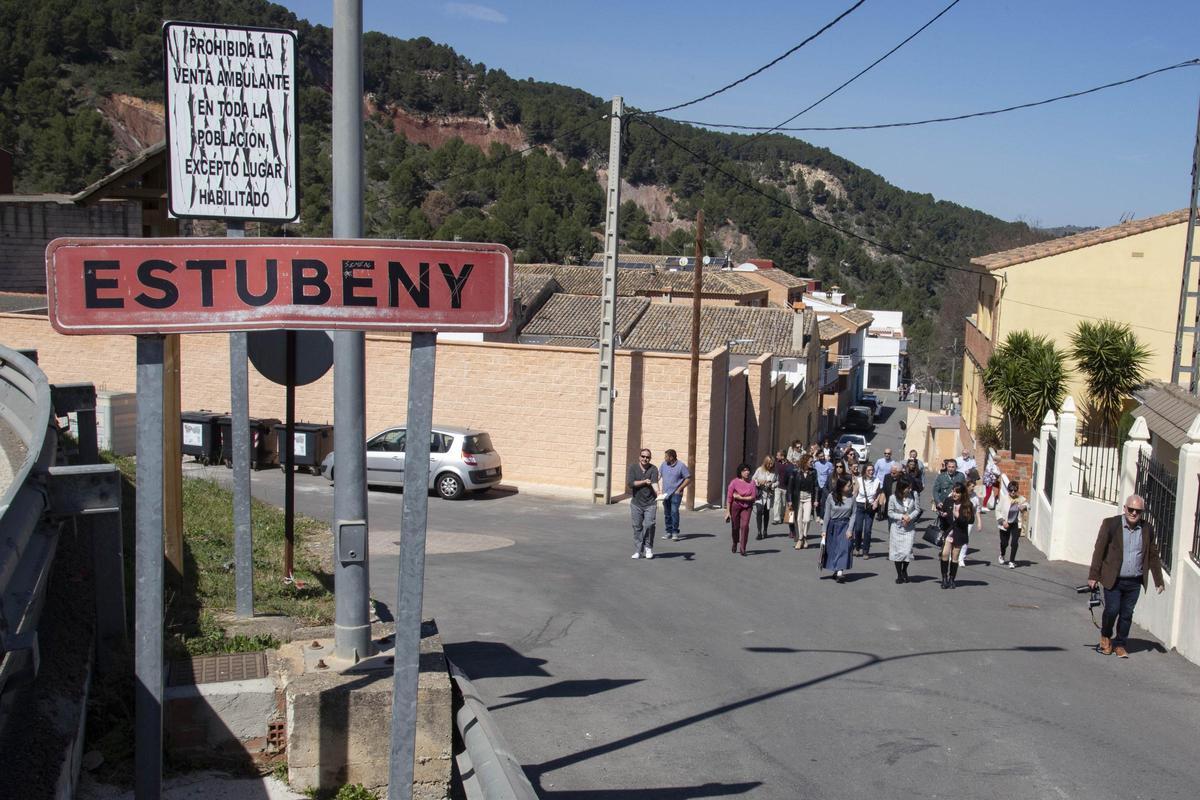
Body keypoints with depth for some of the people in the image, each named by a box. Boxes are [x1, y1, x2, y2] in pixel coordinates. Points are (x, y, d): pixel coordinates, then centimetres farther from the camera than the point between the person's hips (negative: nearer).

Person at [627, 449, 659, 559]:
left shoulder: (653, 469, -5)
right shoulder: (633, 468, -1)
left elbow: (654, 483, -20)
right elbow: (630, 483, -12)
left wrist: (657, 493, -39)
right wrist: (644, 482, -17)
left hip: (650, 503, -1)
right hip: (636, 503, 1)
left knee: (649, 525, -11)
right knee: (637, 527, 5)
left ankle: (648, 548, 10)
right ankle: (638, 551, 16)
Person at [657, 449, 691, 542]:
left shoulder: (681, 466, -9)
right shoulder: (663, 464, 5)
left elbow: (688, 479, -5)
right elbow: (659, 476, 16)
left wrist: (679, 489, -9)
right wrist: (660, 490, 8)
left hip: (676, 493, -5)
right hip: (665, 493, 5)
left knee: (674, 511, -16)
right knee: (667, 513, 9)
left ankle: (675, 532, -10)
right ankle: (669, 532, 19)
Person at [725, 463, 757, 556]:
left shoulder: (751, 482, -5)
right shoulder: (734, 482, -10)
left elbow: (753, 497, -9)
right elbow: (729, 497, -9)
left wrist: (740, 497, -16)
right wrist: (727, 511, -11)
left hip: (747, 507, 1)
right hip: (735, 506, 0)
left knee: (745, 525, -15)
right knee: (735, 527, 9)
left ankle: (742, 548, -7)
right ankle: (735, 543, 39)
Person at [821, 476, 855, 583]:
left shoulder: (851, 497, -4)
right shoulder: (831, 496, -6)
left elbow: (853, 514, -1)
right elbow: (827, 514, 0)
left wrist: (850, 529, -9)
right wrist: (824, 530, 0)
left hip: (845, 525, -1)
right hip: (833, 525, 1)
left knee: (844, 548, -13)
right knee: (832, 549, 5)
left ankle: (840, 573, -19)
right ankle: (836, 570, 20)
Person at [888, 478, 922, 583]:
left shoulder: (913, 496, -7)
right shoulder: (893, 498, -10)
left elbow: (917, 509, 0)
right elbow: (890, 513, -5)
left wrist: (910, 517, -16)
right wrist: (901, 517, -17)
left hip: (909, 528, 1)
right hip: (897, 528, 0)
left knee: (907, 551, -6)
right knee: (897, 551, 3)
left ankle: (904, 571, 23)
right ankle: (899, 575, 17)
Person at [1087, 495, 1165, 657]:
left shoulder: (1148, 529, 5)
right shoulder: (1110, 524, -5)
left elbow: (1153, 556, 13)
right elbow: (1099, 550, -5)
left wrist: (1159, 581, 13)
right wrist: (1093, 576, -7)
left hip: (1134, 582, 3)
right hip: (1113, 580, -3)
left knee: (1127, 614, 6)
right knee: (1112, 610, -6)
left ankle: (1119, 644, 22)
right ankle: (1105, 637, 21)